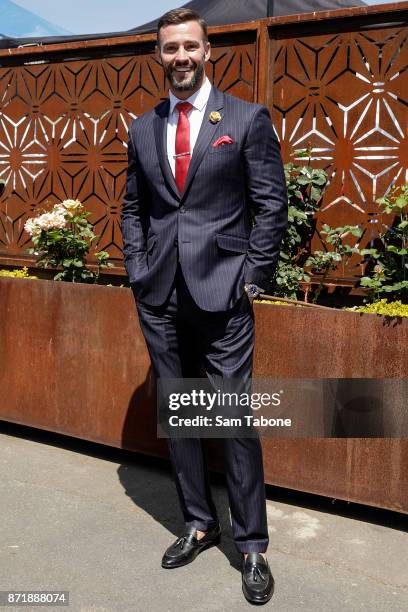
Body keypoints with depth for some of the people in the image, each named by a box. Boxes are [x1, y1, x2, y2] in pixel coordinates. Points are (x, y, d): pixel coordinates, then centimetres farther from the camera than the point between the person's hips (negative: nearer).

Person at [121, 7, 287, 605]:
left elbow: (271, 204, -2)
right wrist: (138, 271, 5)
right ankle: (199, 523, 29)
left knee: (236, 419, -1)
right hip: (160, 296, 5)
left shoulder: (247, 119, 0)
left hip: (222, 293, -4)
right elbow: (132, 208, 17)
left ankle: (252, 545, 14)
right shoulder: (143, 129, 12)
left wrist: (254, 279, -7)